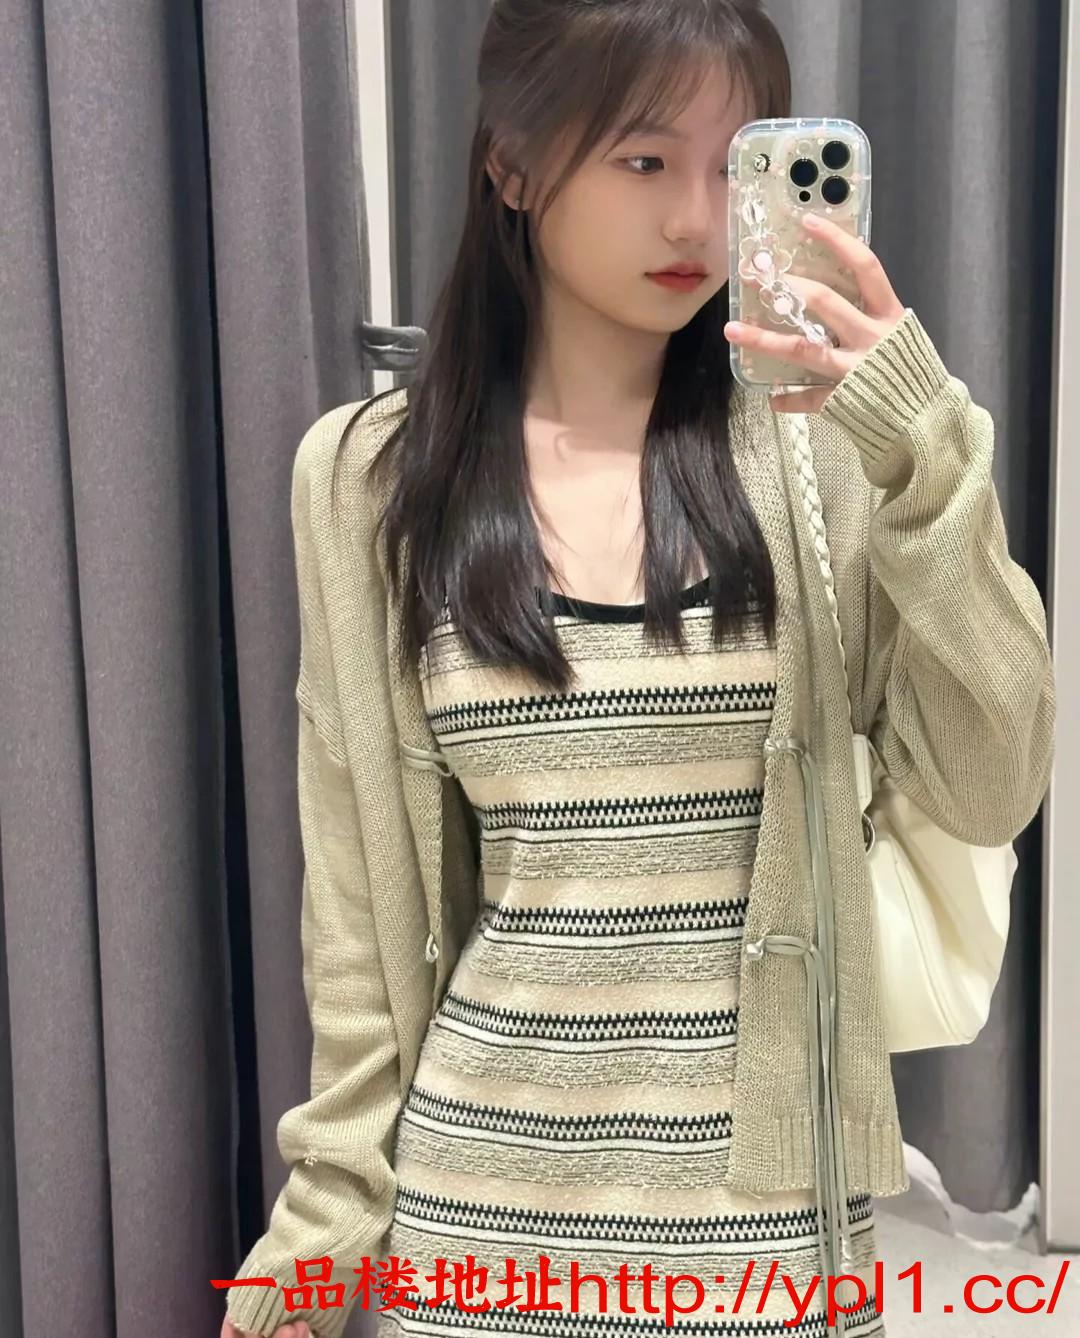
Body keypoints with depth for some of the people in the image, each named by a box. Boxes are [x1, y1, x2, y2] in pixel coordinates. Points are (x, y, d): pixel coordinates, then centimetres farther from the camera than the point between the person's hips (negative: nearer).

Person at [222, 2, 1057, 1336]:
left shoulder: (822, 438, -6)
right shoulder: (371, 472, -4)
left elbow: (990, 791, -11)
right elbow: (363, 877, 2)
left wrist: (930, 465, -22)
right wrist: (331, 1198, 6)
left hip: (771, 1188, 0)